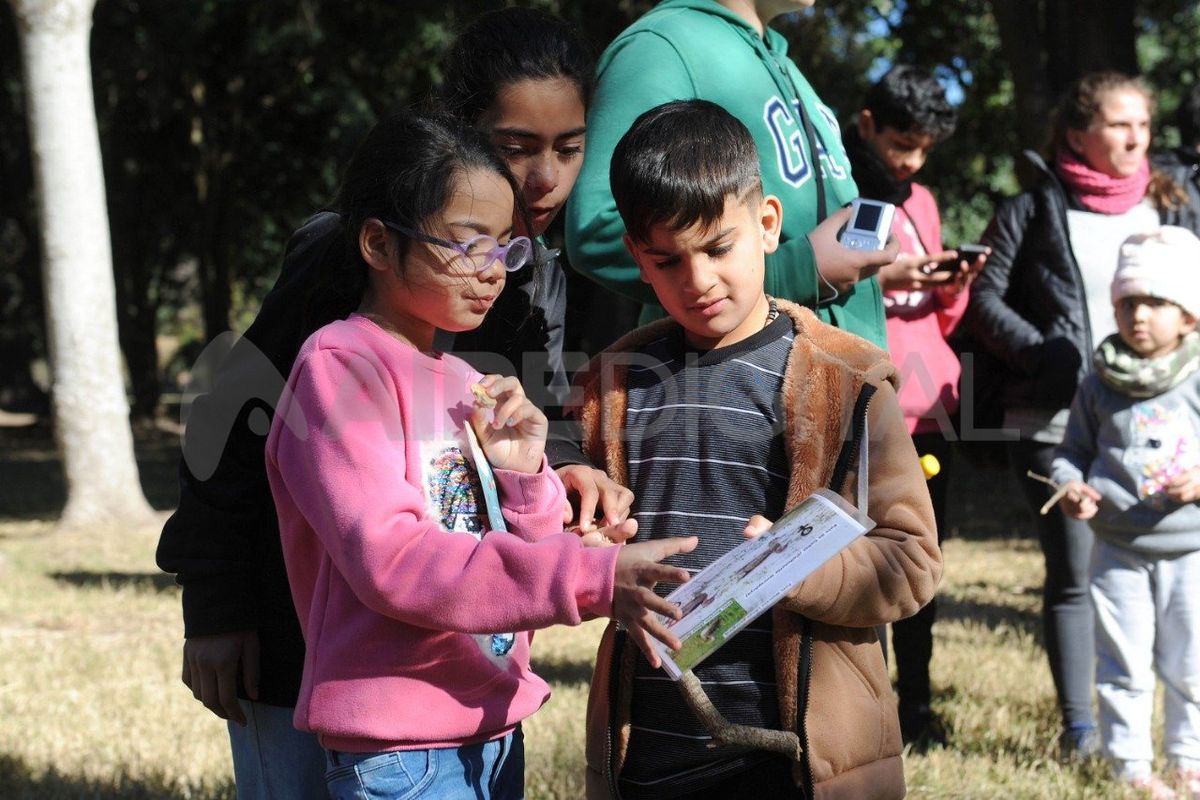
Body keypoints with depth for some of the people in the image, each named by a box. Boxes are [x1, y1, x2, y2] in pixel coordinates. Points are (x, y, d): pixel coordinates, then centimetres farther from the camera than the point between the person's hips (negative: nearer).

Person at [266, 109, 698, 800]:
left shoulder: (466, 385, 12)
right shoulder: (339, 368, -10)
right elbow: (388, 560, -22)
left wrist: (523, 476, -5)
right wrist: (591, 578, -28)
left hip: (496, 734, 7)